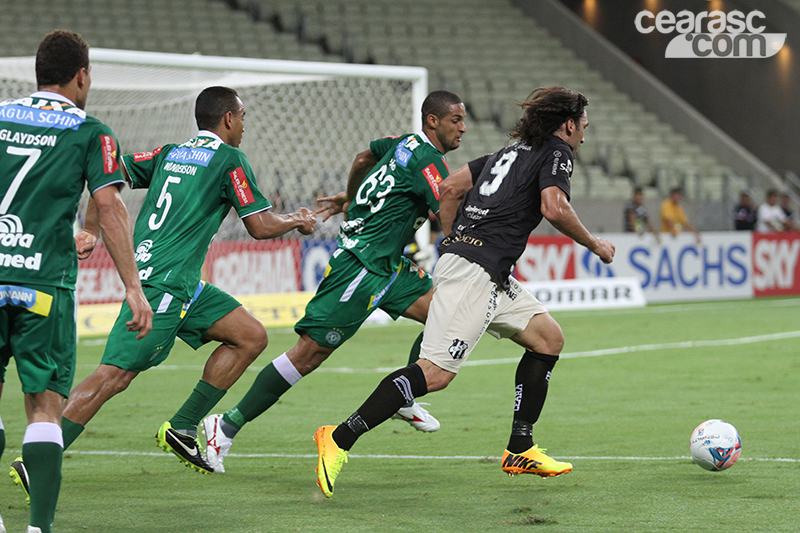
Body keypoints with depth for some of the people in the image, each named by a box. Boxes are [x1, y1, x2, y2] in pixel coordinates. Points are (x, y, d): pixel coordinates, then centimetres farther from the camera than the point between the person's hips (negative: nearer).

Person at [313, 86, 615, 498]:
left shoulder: (512, 151, 25)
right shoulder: (557, 151, 1)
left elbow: (450, 188, 23)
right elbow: (553, 207, -15)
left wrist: (452, 245, 27)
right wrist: (593, 244, -1)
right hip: (474, 273, -10)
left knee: (549, 339, 16)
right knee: (436, 373, -17)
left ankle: (520, 450, 16)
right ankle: (340, 439, -20)